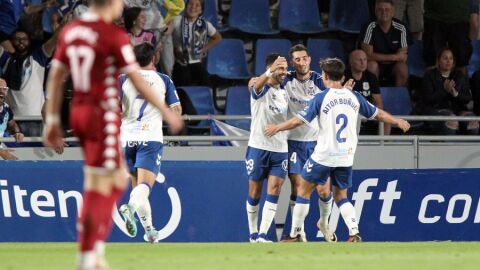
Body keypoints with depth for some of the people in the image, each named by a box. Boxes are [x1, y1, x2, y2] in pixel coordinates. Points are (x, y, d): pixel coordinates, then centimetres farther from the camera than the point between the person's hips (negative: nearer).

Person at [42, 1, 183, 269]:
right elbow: (138, 81, -13)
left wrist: (53, 120, 15)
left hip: (79, 113, 8)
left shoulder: (71, 31, 6)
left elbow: (56, 77, 10)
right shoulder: (115, 36, -14)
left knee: (118, 180, 19)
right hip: (104, 117, -8)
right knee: (98, 187, -3)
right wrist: (166, 112, -3)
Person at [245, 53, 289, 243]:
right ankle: (253, 234, 17)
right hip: (258, 147, -4)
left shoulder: (284, 93, 12)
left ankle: (262, 235, -10)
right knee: (255, 192, 4)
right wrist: (271, 72, -53)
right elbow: (257, 85, -34)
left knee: (274, 191, -8)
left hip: (280, 149, 5)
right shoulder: (261, 89, -7)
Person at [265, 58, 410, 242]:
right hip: (346, 157, 4)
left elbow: (299, 120, -11)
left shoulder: (321, 98, -10)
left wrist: (276, 128, 5)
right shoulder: (354, 97, 3)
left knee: (304, 190, 11)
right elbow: (377, 114, 15)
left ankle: (294, 234, 12)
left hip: (324, 156, -4)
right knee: (340, 196, 16)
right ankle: (354, 233, -3)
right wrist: (398, 122, 32)